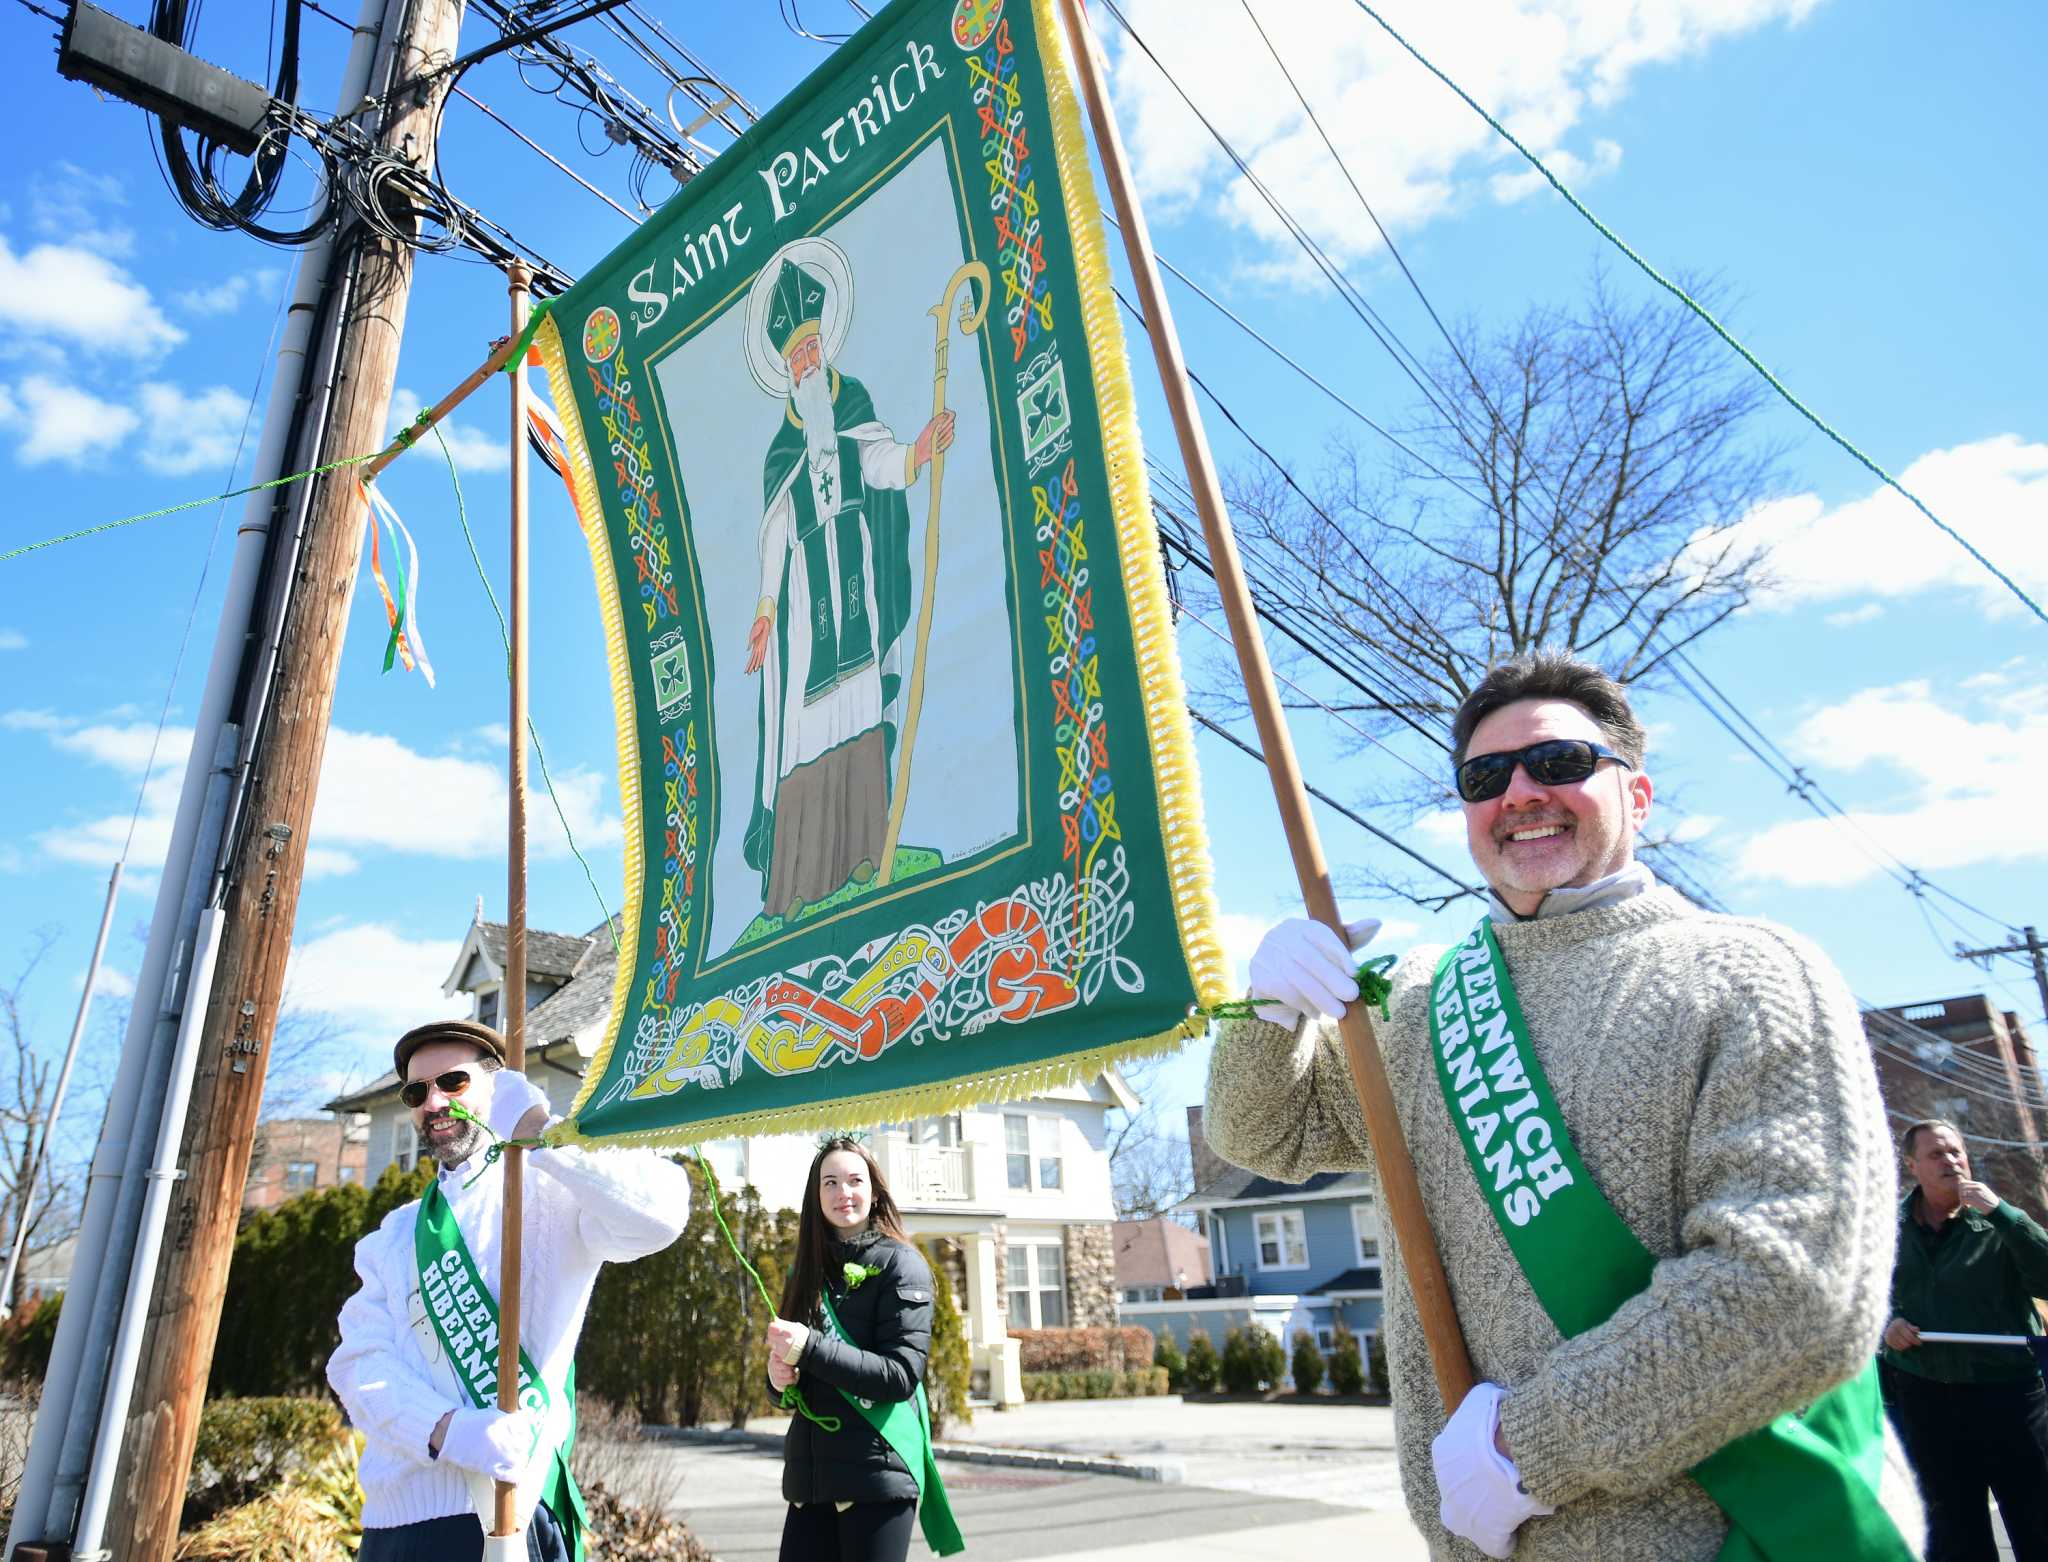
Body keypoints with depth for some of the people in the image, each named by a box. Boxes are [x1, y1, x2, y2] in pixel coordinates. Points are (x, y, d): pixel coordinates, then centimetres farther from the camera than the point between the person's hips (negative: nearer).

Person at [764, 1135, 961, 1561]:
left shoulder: (900, 1265, -5)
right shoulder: (806, 1272, 12)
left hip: (878, 1474, -5)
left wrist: (810, 1348, -21)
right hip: (810, 1477, 5)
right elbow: (789, 1370, 16)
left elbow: (901, 1374, -13)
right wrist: (779, 1376, -8)